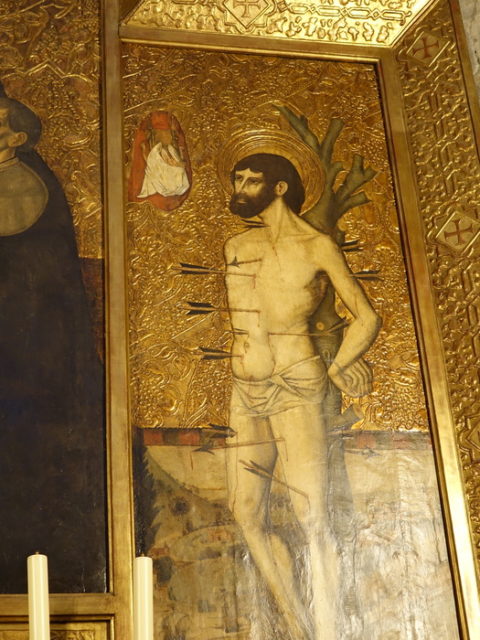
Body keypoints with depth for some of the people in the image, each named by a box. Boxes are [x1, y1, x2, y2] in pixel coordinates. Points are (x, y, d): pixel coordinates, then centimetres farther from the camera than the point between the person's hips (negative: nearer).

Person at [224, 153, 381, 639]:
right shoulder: (236, 247, 13)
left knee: (311, 516, -8)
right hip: (242, 391, 5)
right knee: (246, 513, 2)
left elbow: (367, 318, 4)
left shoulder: (318, 247, 0)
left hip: (295, 389, -5)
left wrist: (333, 370, -1)